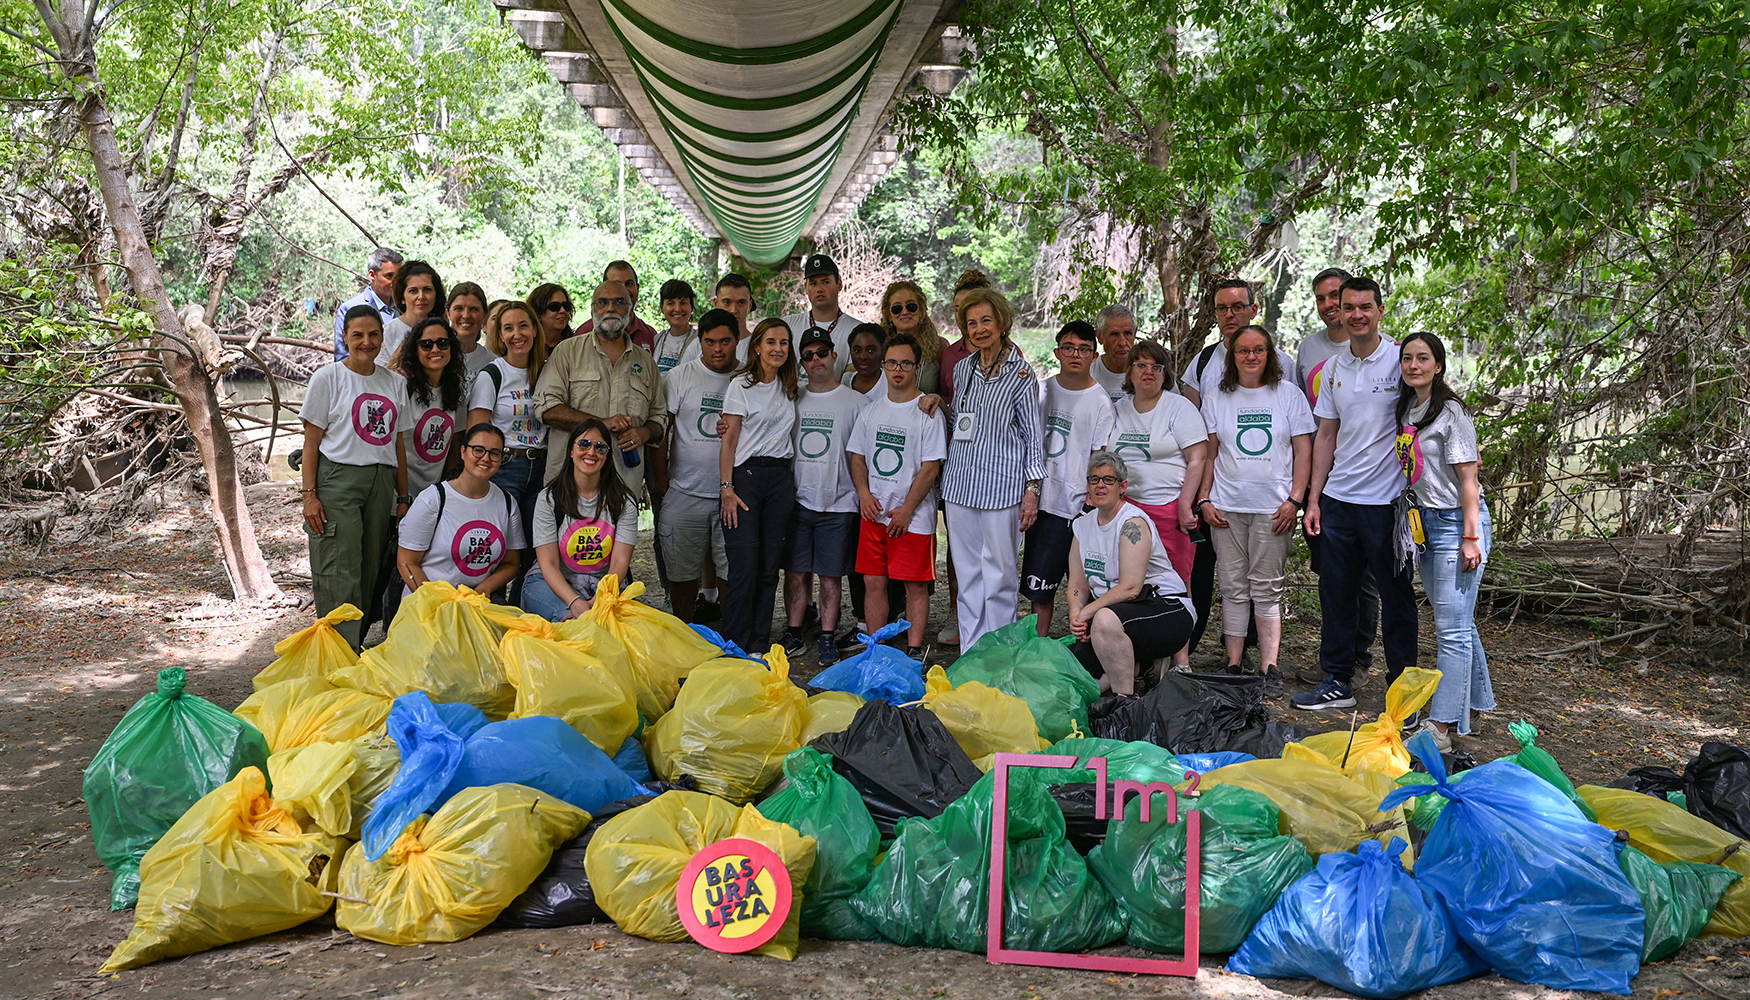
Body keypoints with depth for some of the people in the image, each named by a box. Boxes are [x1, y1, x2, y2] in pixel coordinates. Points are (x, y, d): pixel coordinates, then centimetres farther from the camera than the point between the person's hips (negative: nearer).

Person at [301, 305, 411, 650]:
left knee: (370, 572, 5)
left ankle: (356, 644, 15)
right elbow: (311, 442, -2)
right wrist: (310, 495, -10)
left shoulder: (395, 382, 13)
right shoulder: (327, 378, 0)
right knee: (340, 573, -9)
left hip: (382, 483, 5)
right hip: (337, 479, -4)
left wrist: (403, 497, 11)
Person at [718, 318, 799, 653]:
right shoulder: (741, 385, -1)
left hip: (781, 477, 5)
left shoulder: (789, 388, 15)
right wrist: (727, 489, -12)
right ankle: (734, 648, 0)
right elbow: (729, 441, -4)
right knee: (744, 568, -9)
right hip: (746, 474, -5)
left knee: (769, 568, 4)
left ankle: (759, 646, 12)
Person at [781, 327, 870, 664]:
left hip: (838, 503, -2)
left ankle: (827, 638, 11)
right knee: (796, 571, 5)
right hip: (798, 499, 3)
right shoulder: (792, 399, 9)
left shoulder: (855, 402, 1)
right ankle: (794, 633, 16)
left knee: (831, 574, 2)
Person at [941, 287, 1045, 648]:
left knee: (1000, 575, -1)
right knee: (967, 574, 8)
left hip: (1001, 486, -5)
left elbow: (1033, 434, -1)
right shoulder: (963, 368, 12)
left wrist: (1032, 489, -6)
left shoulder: (1021, 373, -1)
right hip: (960, 483, 5)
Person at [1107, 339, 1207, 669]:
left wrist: (1185, 507, -13)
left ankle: (1181, 658, 1)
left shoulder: (1180, 407, 0)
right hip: (1127, 506, 4)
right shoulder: (1119, 409, 15)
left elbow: (1197, 459, -6)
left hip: (1170, 506, -4)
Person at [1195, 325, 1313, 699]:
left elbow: (1303, 451, 4)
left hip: (1273, 508, -2)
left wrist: (1295, 500, -5)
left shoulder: (1288, 394, 6)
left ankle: (1269, 669, 0)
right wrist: (1204, 500, 1)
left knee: (1266, 590, -2)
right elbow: (1207, 453, 11)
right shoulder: (1217, 398, 10)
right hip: (1226, 506, 2)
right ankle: (1233, 665, 9)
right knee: (1233, 588, 3)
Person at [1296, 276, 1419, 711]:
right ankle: (1337, 681, 20)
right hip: (1338, 497, 5)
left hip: (1386, 500, -5)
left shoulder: (1400, 361, -5)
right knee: (1335, 591, 9)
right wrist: (1313, 499, 9)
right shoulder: (1334, 368, 10)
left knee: (1395, 594, 5)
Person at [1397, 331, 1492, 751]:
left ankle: (1439, 729, -10)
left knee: (1452, 628, -8)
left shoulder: (1451, 412, -11)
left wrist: (1470, 537, -19)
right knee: (1458, 621, 18)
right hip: (1426, 521, 8)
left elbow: (1468, 478, -14)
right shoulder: (1407, 409, 12)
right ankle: (1475, 701, 32)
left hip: (1456, 521, -8)